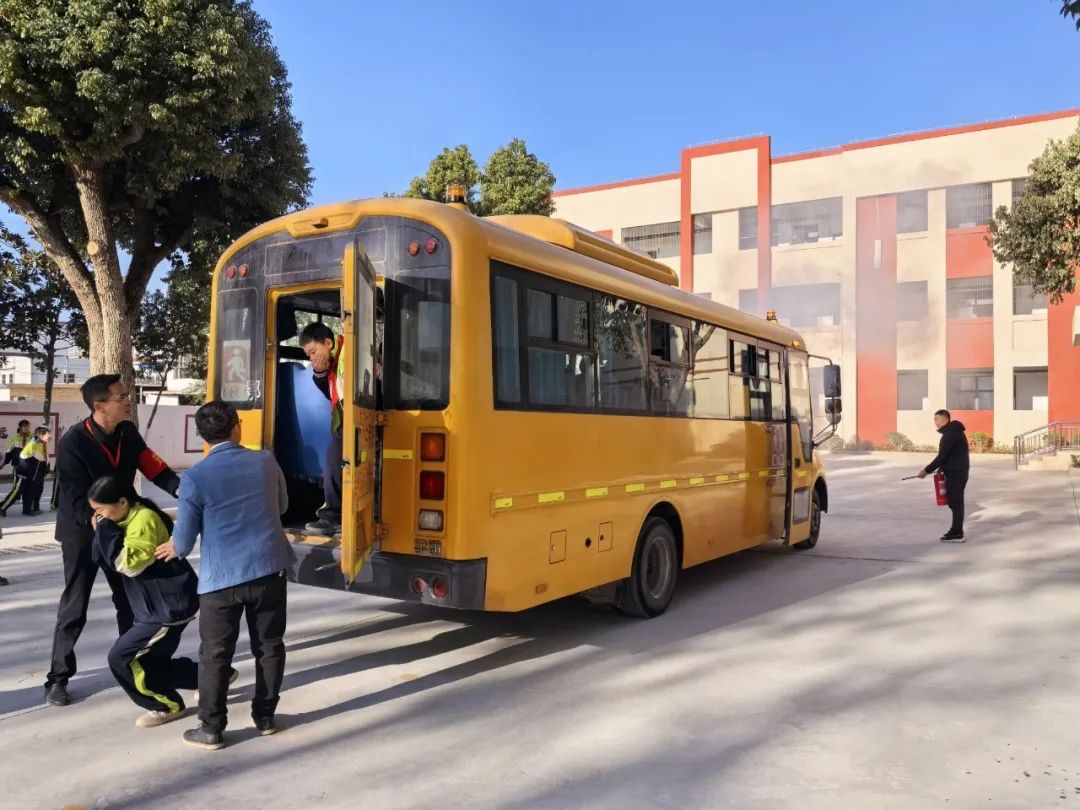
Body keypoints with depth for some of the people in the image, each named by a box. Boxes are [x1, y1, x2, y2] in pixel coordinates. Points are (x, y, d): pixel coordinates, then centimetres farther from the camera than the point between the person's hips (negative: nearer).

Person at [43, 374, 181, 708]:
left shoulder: (128, 432, -6)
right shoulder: (73, 442, -22)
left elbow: (155, 468, -9)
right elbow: (76, 500, -23)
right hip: (82, 532, -5)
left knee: (130, 600, 13)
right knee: (74, 607, 1)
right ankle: (58, 678, 15)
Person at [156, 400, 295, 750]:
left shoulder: (195, 478, -9)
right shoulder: (265, 462, 0)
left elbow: (184, 541, -4)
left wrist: (174, 548, 19)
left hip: (221, 577, -3)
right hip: (270, 569, 3)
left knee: (215, 655, 10)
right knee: (269, 646, 15)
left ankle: (211, 729, 17)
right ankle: (265, 717, 26)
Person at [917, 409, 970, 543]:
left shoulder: (950, 434, -18)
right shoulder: (954, 432, 15)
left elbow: (942, 456, -21)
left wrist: (927, 470, -16)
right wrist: (941, 469, 16)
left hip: (955, 473, -10)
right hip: (958, 471, 10)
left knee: (955, 502, -6)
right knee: (956, 501, 14)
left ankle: (957, 534, -3)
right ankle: (956, 531, 20)